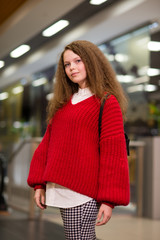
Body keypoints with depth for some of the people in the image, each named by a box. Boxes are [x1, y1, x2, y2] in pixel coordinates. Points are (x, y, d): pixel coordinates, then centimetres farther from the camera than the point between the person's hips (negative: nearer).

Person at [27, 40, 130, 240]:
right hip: (61, 190, 7)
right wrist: (39, 184, 10)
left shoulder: (107, 103, -4)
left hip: (83, 193, -7)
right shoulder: (63, 103, 18)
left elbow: (113, 153, -9)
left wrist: (109, 200, -13)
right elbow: (48, 142, 17)